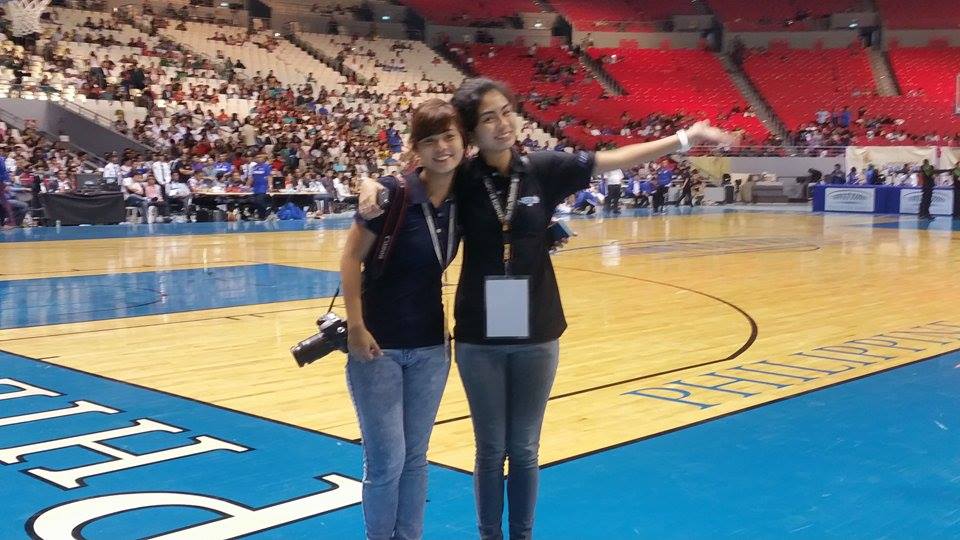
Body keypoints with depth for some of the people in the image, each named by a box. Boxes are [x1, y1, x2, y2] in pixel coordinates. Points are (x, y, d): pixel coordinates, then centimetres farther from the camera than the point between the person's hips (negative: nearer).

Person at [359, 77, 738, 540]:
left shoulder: (544, 170, -3)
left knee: (525, 449, 13)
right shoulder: (460, 179, -6)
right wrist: (372, 187, -28)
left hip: (536, 334, 1)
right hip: (479, 336, -1)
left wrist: (683, 139, -4)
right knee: (491, 448, 11)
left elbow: (615, 160, 0)